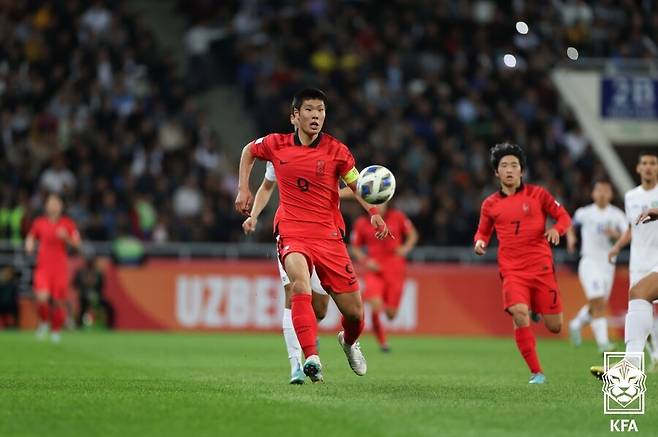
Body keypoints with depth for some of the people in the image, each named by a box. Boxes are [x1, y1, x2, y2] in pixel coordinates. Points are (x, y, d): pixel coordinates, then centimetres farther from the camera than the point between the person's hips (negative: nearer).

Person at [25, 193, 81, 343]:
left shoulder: (67, 223, 3)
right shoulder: (39, 222, 6)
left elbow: (76, 243, 1)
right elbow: (31, 238, 20)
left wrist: (66, 238, -18)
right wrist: (29, 246, -2)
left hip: (60, 267, 0)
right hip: (43, 266, 0)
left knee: (59, 301, 2)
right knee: (42, 297, -19)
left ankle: (56, 330, 21)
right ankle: (44, 322, 8)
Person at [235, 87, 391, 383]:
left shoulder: (336, 150, -2)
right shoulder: (276, 145, 1)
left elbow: (357, 185, 5)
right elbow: (249, 151, 22)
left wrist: (374, 212, -13)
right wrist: (243, 189, 13)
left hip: (328, 235, 1)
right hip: (291, 233, -1)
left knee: (354, 312, 3)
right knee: (301, 283, -35)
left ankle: (349, 342, 41)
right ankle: (311, 358, -42)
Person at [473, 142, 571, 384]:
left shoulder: (537, 194, 3)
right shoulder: (490, 204, 8)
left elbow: (564, 217, 9)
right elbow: (483, 232, 21)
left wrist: (556, 229, -13)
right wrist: (480, 242, -2)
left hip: (542, 267, 0)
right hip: (512, 271, 0)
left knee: (554, 327, 0)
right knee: (519, 314, -27)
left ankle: (538, 308, 39)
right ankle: (536, 373, -15)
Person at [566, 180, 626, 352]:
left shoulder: (616, 215, 1)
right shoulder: (584, 213, 0)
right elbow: (571, 225, 20)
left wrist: (615, 234, -28)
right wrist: (571, 237, 0)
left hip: (608, 263, 3)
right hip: (589, 262, -3)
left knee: (597, 306, 13)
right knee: (598, 303, -17)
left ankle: (576, 324, 42)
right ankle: (602, 342, -19)